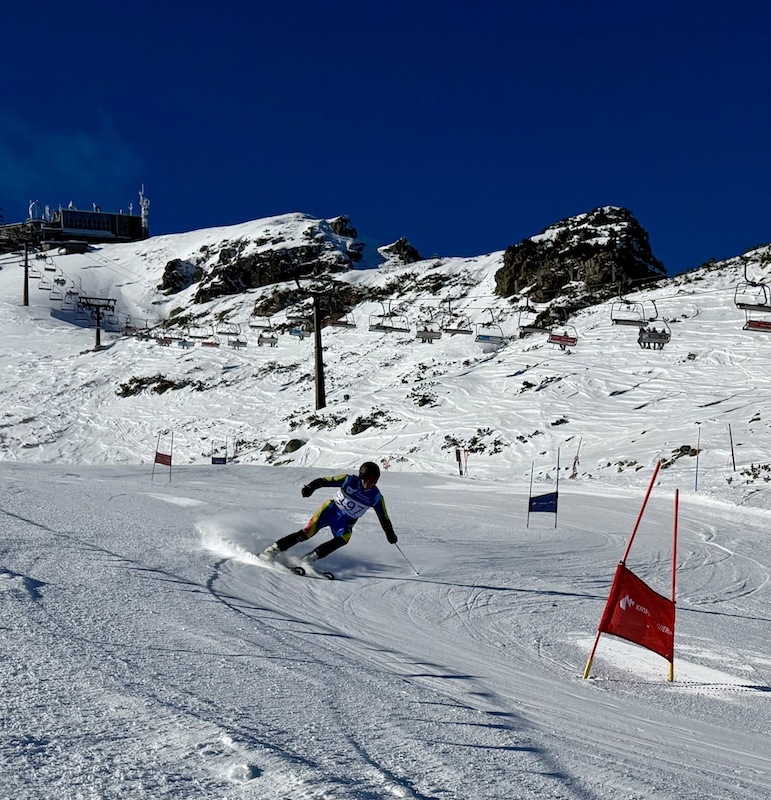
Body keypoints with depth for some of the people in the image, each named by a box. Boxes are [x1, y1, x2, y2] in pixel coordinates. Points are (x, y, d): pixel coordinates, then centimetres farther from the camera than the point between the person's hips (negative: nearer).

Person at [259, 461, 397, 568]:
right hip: (331, 510, -2)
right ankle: (273, 549, -8)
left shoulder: (376, 497, -6)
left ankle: (309, 558, -26)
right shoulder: (349, 480, -11)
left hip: (346, 521, 2)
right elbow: (324, 481, -11)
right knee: (307, 533, -19)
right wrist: (311, 487, -28)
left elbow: (384, 518, 4)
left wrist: (390, 535, -1)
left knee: (344, 538, -30)